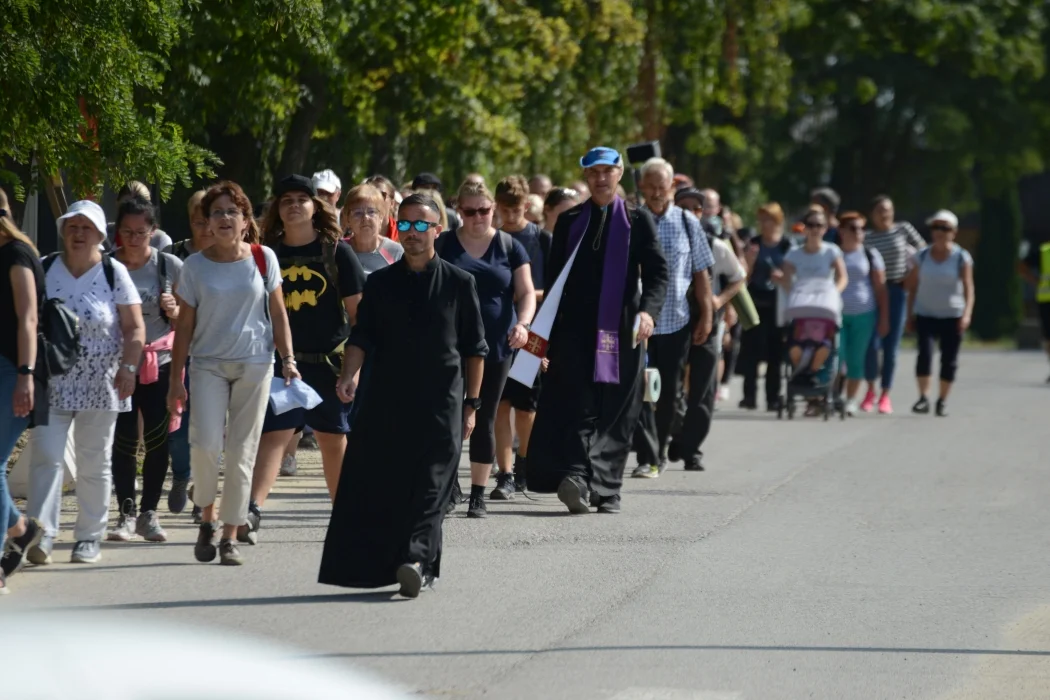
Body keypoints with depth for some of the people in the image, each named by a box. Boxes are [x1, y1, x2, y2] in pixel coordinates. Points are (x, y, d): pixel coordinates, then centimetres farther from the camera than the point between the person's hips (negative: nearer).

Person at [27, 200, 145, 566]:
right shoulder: (43, 270, 4)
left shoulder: (114, 273, 1)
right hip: (51, 382, 0)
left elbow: (134, 328, -1)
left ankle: (89, 537, 16)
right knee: (46, 456, -11)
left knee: (94, 464, 7)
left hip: (99, 384, 0)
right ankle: (41, 536, -13)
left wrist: (128, 367, -13)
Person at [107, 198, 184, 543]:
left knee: (157, 438, -1)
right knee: (123, 439, -3)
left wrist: (173, 310, -12)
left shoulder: (170, 267, 1)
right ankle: (126, 513, 4)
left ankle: (149, 513, 9)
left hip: (160, 362, 0)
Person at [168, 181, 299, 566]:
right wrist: (176, 379, 3)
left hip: (254, 364, 1)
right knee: (206, 443, -16)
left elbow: (278, 313, 8)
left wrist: (287, 359, -2)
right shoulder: (195, 265, 2)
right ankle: (207, 516, 7)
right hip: (208, 363, -1)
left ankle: (230, 535, 8)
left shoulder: (263, 259, 3)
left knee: (242, 452, 1)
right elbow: (185, 324, 5)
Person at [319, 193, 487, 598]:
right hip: (386, 401, 3)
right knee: (376, 486, 1)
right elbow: (362, 338, 6)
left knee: (430, 487, -11)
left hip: (441, 402, -3)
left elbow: (474, 349, 9)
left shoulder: (458, 283, 6)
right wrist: (349, 376, -13)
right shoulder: (380, 283, 12)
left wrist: (471, 404, 6)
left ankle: (417, 560, -20)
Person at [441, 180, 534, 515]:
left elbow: (526, 293, 4)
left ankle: (478, 493, 10)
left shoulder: (509, 247, 6)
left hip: (495, 346, 1)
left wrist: (523, 323, -14)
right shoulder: (444, 246, 4)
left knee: (485, 419, 4)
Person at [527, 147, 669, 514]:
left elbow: (657, 272, 2)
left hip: (621, 332, -1)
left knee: (615, 414, 0)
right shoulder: (569, 222, 12)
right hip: (575, 330, 1)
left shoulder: (638, 220, 7)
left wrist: (648, 310, -17)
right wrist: (546, 334, 8)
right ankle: (575, 476, -24)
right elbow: (553, 278, 13)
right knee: (578, 406, -12)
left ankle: (606, 490, 5)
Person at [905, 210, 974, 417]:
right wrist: (910, 314, 4)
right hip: (925, 315, 1)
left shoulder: (961, 258, -2)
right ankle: (923, 397, -16)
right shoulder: (921, 257, 4)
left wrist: (967, 314, -19)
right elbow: (912, 286, 9)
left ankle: (943, 400, 16)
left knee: (949, 360, 3)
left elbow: (968, 288, -7)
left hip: (952, 316, -1)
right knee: (924, 354, -17)